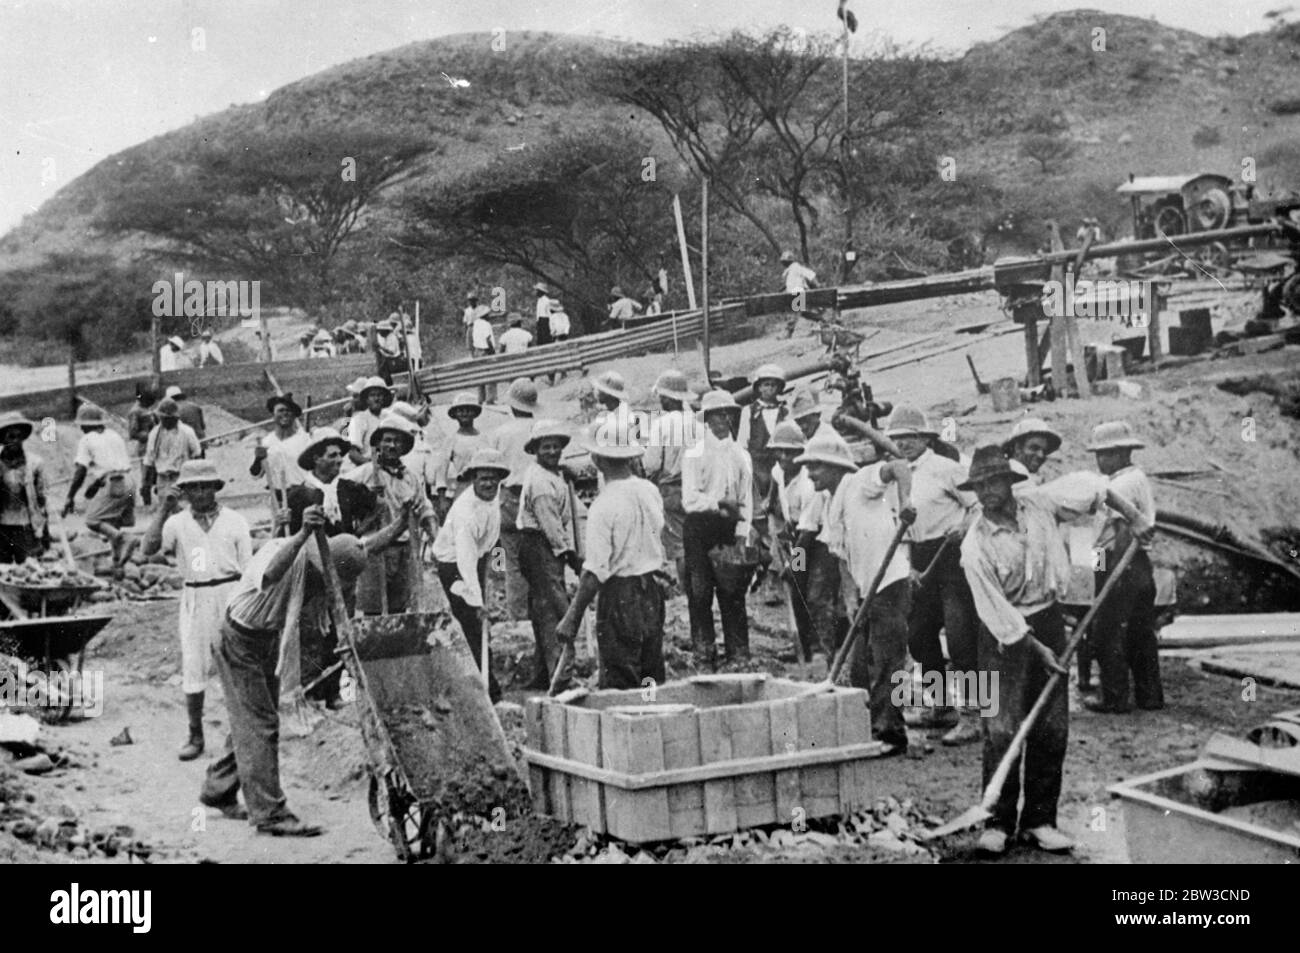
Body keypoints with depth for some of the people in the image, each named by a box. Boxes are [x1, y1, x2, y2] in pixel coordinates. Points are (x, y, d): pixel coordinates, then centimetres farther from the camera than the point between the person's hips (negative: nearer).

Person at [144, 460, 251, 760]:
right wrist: (163, 511, -16)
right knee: (192, 669, 4)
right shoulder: (177, 522, 5)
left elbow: (248, 569, 3)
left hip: (230, 594, -1)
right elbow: (149, 548, -10)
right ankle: (195, 736, 15)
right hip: (194, 599, 1)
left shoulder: (235, 521, 2)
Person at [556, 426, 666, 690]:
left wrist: (572, 618, -16)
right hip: (653, 592, 7)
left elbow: (595, 572, -20)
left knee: (618, 683, 0)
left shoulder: (604, 505, -18)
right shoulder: (651, 491, 2)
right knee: (652, 679, 15)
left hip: (619, 597, -7)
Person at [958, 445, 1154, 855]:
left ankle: (1039, 820, 12)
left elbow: (1091, 485, 9)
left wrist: (1133, 518, 7)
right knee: (1002, 729, -9)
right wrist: (1035, 647, -16)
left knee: (1052, 729, 4)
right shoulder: (975, 546, -16)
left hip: (1048, 619, 4)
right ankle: (998, 822, 1)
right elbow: (994, 608, -15)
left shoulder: (1040, 503, -6)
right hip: (1005, 634, -4)